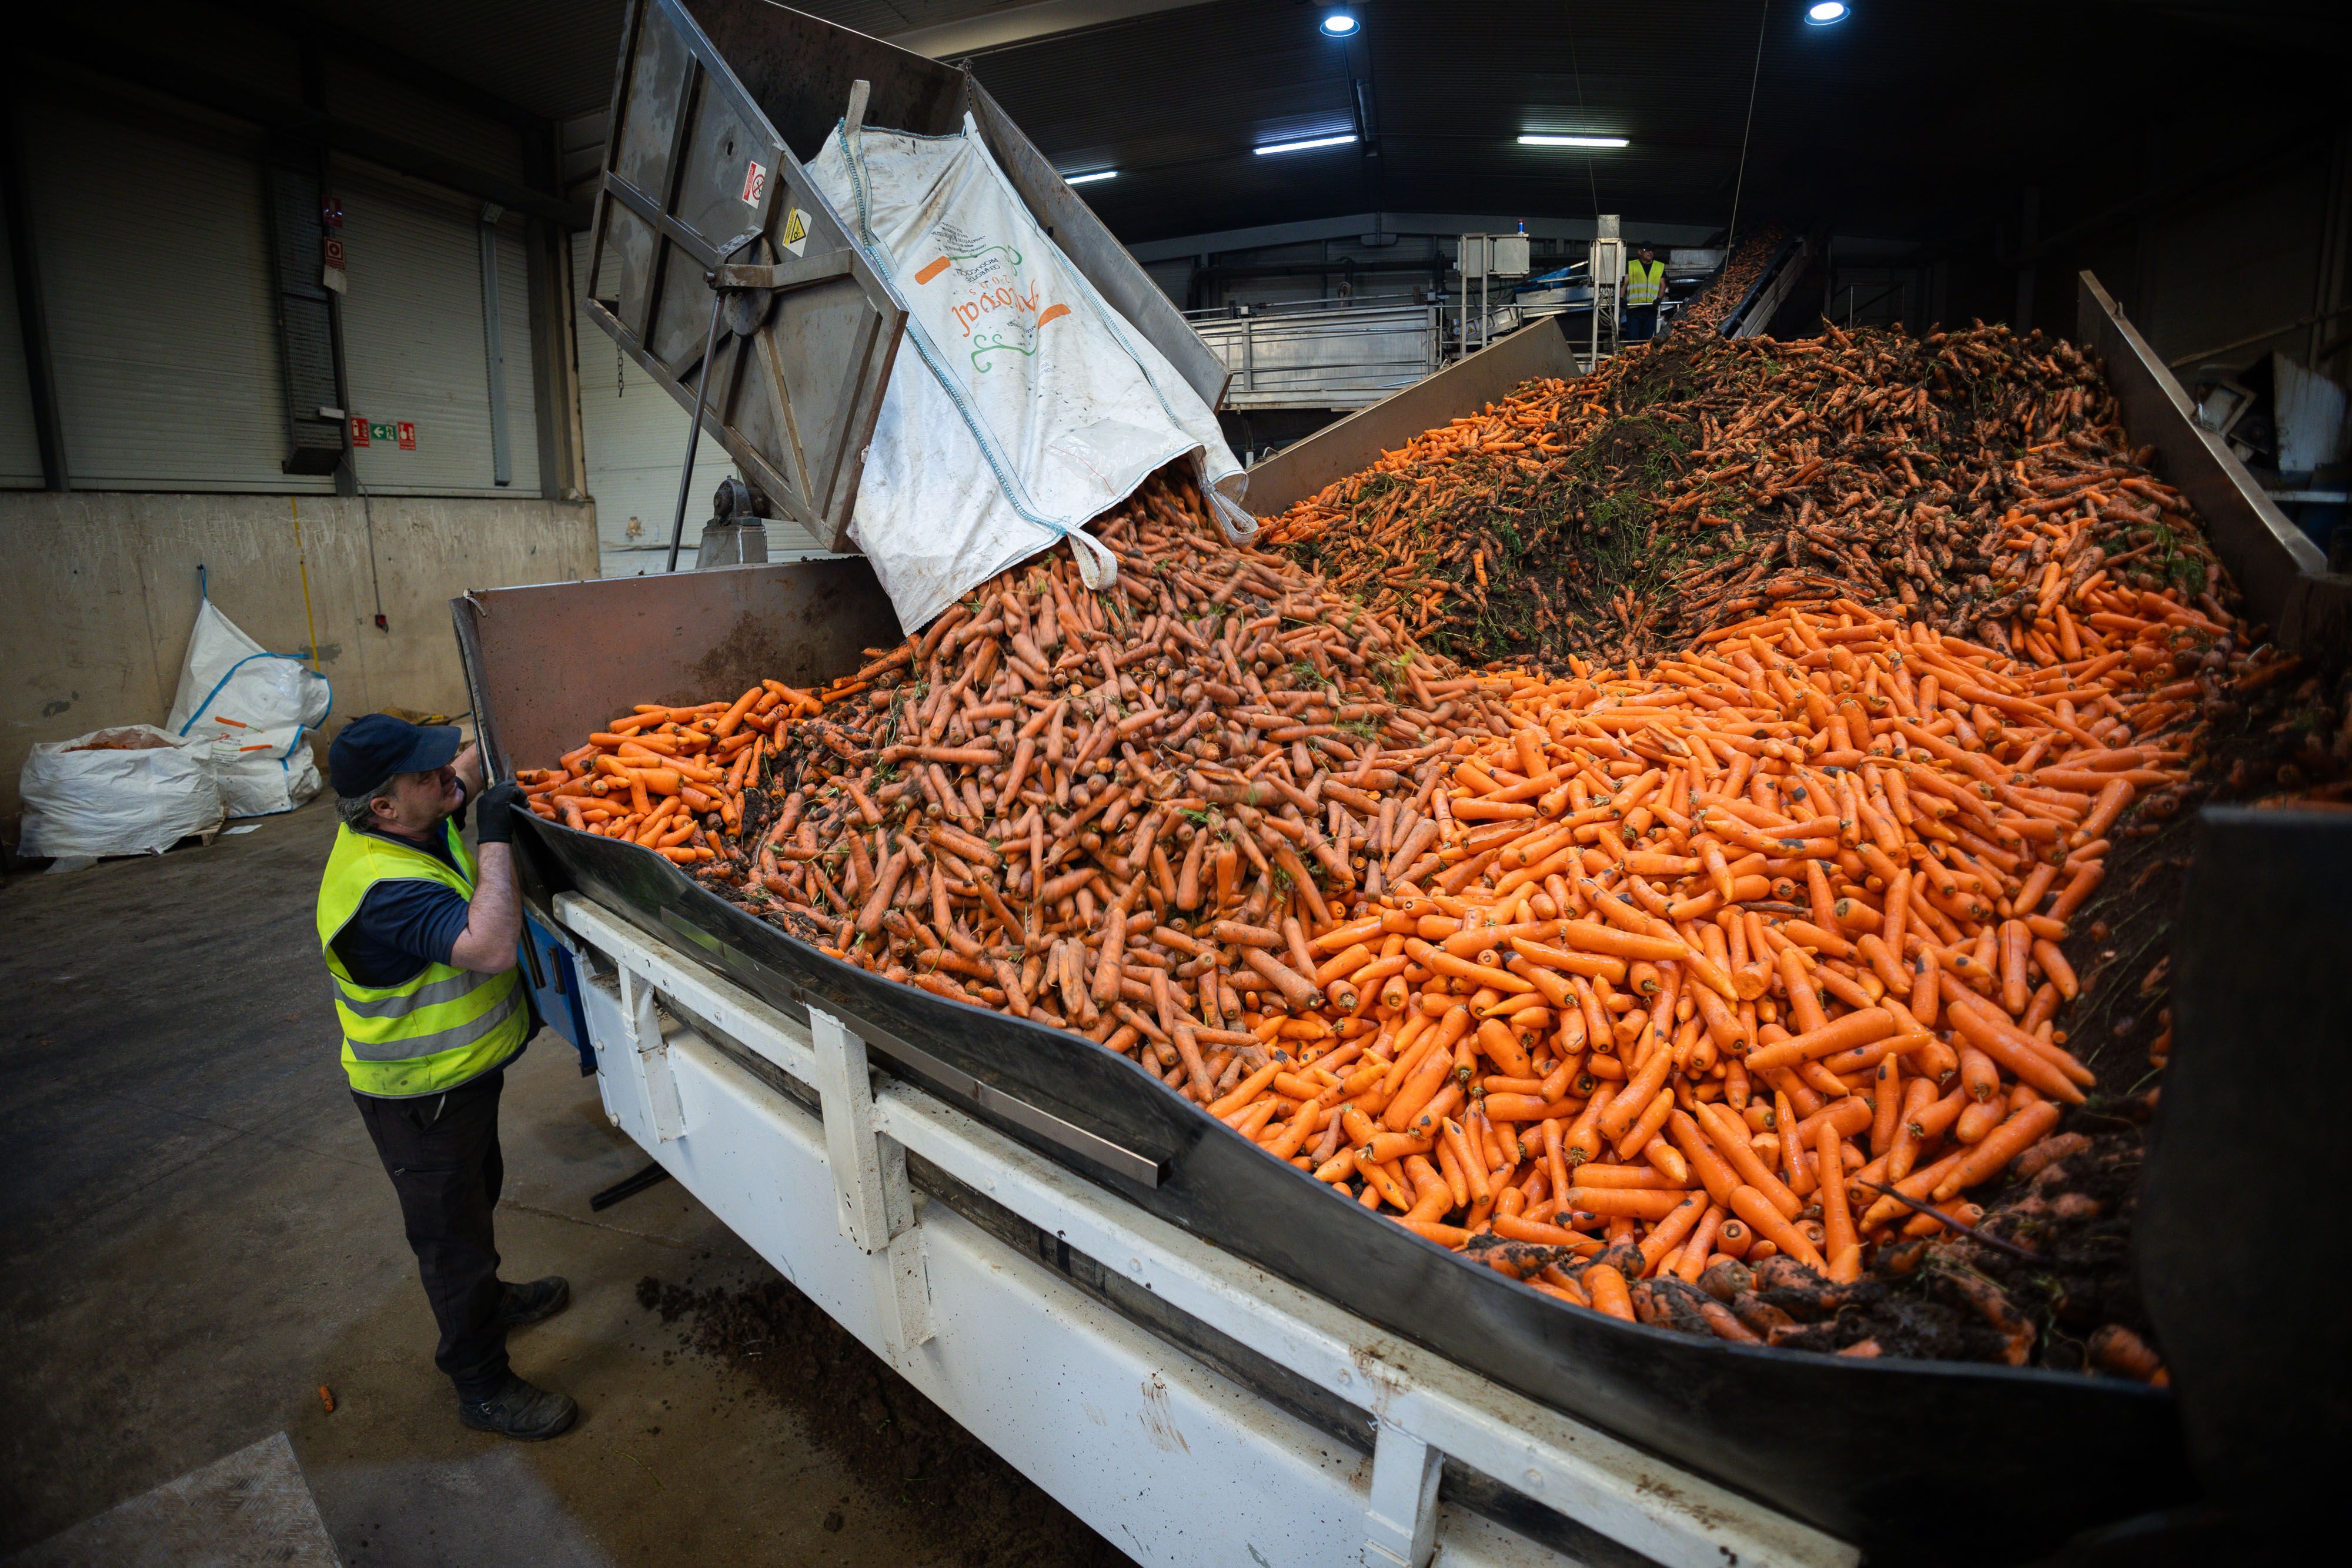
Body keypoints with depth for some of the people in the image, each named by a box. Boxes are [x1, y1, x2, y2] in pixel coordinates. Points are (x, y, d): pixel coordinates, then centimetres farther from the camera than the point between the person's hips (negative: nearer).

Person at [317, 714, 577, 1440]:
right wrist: (495, 839, -41)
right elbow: (490, 948, -48)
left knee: (478, 1189, 30)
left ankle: (488, 1298, 56)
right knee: (451, 1235, 9)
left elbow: (468, 767, 13)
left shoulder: (413, 824, -7)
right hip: (420, 1099, -9)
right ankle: (484, 1388, 29)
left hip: (461, 1071, 9)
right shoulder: (387, 890, -36)